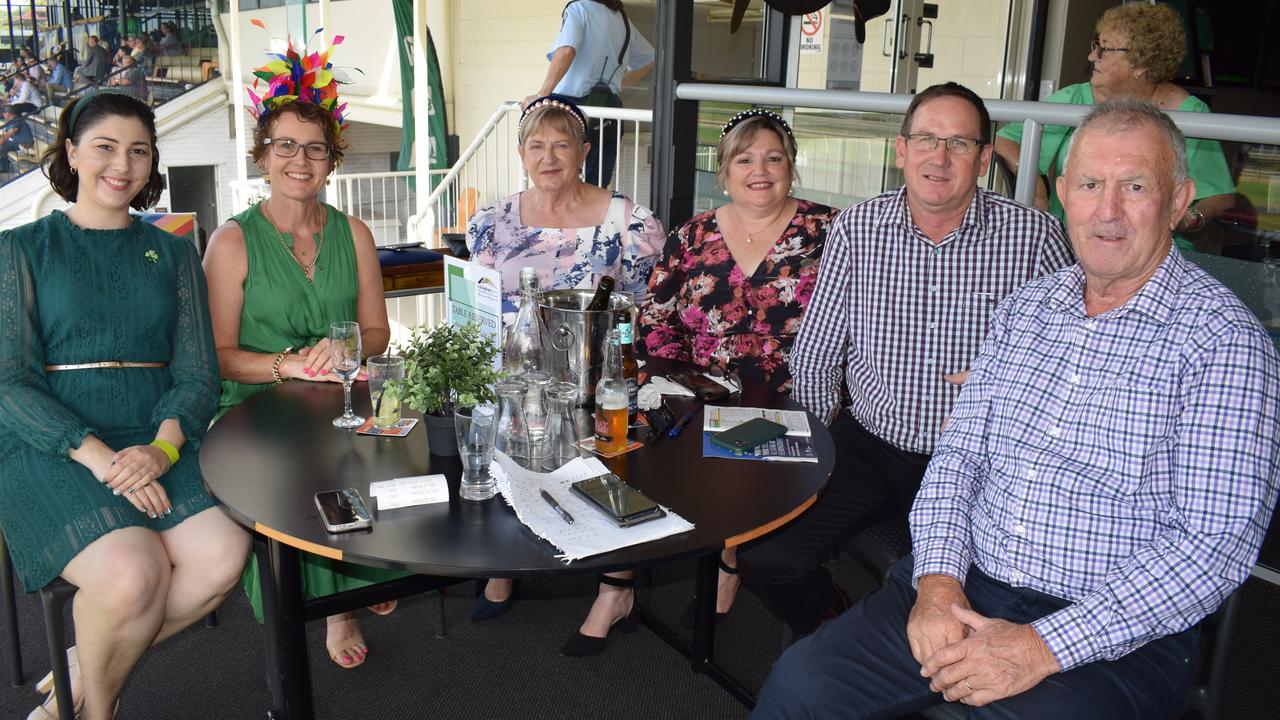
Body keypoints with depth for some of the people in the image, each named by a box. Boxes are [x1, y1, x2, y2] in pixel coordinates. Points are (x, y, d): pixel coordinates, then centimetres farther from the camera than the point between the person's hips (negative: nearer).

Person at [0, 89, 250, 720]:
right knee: (132, 574, -30)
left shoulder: (173, 254, 16)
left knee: (222, 557, -25)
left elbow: (199, 373, 7)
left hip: (156, 444, 3)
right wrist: (97, 455, -19)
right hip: (51, 448, -3)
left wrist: (163, 446, -14)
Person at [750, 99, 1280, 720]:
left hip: (1116, 636, -3)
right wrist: (938, 578, -7)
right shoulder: (1024, 309, 10)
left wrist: (1044, 645, -20)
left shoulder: (1224, 341, -8)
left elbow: (1215, 541, -14)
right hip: (965, 589, 4)